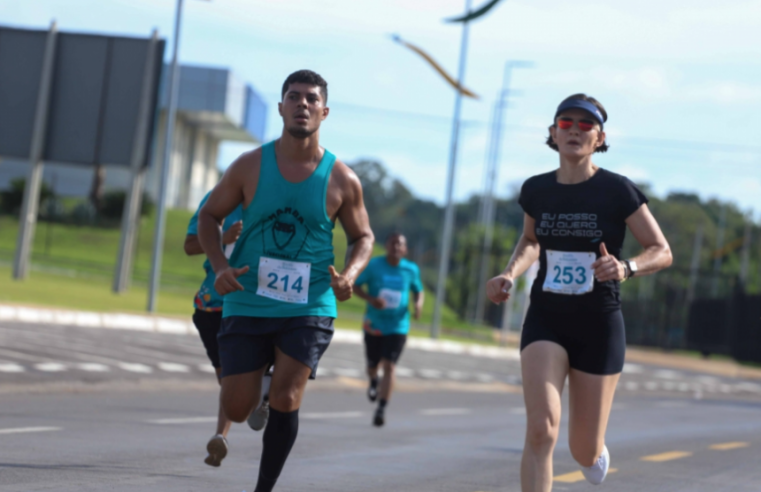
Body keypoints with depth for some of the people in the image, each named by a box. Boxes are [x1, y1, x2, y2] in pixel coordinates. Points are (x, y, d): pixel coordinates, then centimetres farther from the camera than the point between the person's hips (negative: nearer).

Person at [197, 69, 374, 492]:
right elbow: (210, 216, 8)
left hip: (309, 308, -1)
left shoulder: (342, 180, -2)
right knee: (237, 409, 1)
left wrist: (350, 274, -11)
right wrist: (220, 265, -10)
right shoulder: (251, 166, -3)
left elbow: (363, 237, 10)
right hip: (248, 303, 1)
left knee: (286, 402, -14)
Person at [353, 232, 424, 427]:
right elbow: (355, 286, -3)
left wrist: (418, 303, -10)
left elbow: (418, 291, 13)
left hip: (397, 326, -1)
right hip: (374, 324, 1)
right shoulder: (374, 265, -7)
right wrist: (371, 299, -21)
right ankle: (373, 382, 51)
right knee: (372, 363, 14)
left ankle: (381, 409, -14)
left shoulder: (411, 270, -1)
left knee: (389, 365, -14)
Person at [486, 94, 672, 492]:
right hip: (545, 323, 2)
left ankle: (595, 451, 47)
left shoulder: (617, 191, -9)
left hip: (599, 325, -1)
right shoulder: (536, 190, 1)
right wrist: (510, 274, 1)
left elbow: (662, 252, -5)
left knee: (584, 453, 8)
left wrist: (626, 268, -25)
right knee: (541, 430, -22)